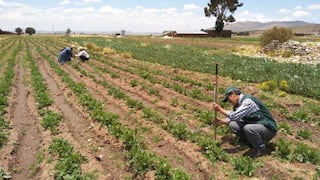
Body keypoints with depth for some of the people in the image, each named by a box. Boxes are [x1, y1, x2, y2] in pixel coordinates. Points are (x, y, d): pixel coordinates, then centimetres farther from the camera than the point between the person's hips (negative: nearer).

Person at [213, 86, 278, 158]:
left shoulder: (248, 101, -22)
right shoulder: (238, 104, 6)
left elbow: (235, 116, -30)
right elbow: (233, 118, 14)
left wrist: (220, 109, -21)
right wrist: (221, 120, -2)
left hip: (268, 129, -8)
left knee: (248, 128, -36)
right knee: (232, 125, -8)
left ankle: (260, 148, -7)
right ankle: (252, 142, 9)